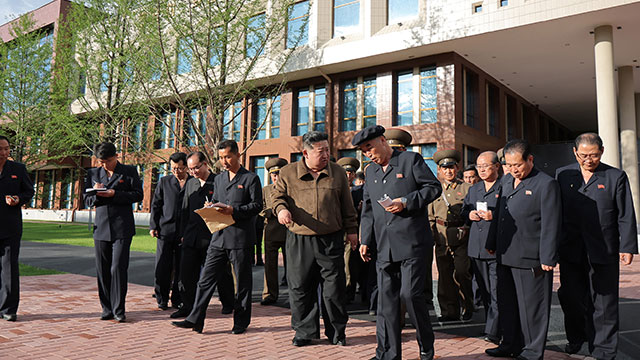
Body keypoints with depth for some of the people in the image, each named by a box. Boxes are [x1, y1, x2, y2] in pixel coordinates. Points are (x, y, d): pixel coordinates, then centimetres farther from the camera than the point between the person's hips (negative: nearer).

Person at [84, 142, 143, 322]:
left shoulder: (129, 171, 3)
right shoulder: (93, 174, 14)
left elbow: (138, 194, -4)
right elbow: (87, 201, 14)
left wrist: (114, 194, -15)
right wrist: (96, 194, -8)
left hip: (122, 228, -4)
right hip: (101, 228, 4)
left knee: (118, 268, -7)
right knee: (102, 270, 6)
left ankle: (118, 309, 2)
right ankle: (107, 309, 17)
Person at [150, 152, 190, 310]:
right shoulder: (164, 182, 10)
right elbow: (156, 205, 10)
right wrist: (153, 226, 2)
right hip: (165, 230, 1)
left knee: (181, 268, 6)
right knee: (163, 267, 3)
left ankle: (177, 299, 19)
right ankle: (162, 299, 17)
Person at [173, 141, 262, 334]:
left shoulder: (251, 178, -2)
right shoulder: (218, 179, 17)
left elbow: (257, 205, -8)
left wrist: (233, 210, -19)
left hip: (240, 238, -5)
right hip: (219, 236, 5)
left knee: (242, 282, 5)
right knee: (206, 278, 4)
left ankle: (241, 322, 17)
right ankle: (195, 319, 10)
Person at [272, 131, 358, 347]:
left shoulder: (338, 172, 8)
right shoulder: (288, 173, 3)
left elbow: (347, 205, 13)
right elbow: (278, 195, 7)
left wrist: (351, 229, 11)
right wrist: (281, 208, -15)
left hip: (331, 240, 1)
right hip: (299, 241, 0)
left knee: (334, 287, 5)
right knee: (300, 287, 5)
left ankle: (336, 331, 22)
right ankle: (305, 331, 22)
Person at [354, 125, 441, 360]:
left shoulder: (411, 160, 2)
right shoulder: (370, 171, 19)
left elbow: (433, 187, -1)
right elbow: (367, 210, 21)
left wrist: (406, 203, -13)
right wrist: (366, 240, 13)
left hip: (412, 242, -5)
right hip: (385, 246, 6)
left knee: (410, 294, -7)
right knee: (386, 298, 6)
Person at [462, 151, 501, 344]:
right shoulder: (473, 190, 18)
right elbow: (463, 211, 23)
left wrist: (494, 216, -20)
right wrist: (469, 215, 2)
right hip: (476, 248, 7)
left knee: (497, 291, -7)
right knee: (484, 291, 14)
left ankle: (493, 332, -4)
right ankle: (492, 326, 26)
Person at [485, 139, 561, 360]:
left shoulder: (546, 184, -9)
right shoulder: (506, 181, 13)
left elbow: (551, 225, -12)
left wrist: (547, 258, -15)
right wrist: (492, 243, 20)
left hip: (530, 259, -7)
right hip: (505, 256, 8)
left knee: (531, 306, 4)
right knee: (507, 303, 16)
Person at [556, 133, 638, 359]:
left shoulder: (616, 177, 2)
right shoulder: (562, 175, 6)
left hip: (603, 252, -2)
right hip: (570, 251, 2)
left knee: (603, 302, 6)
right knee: (570, 296, 8)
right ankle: (576, 337, 32)